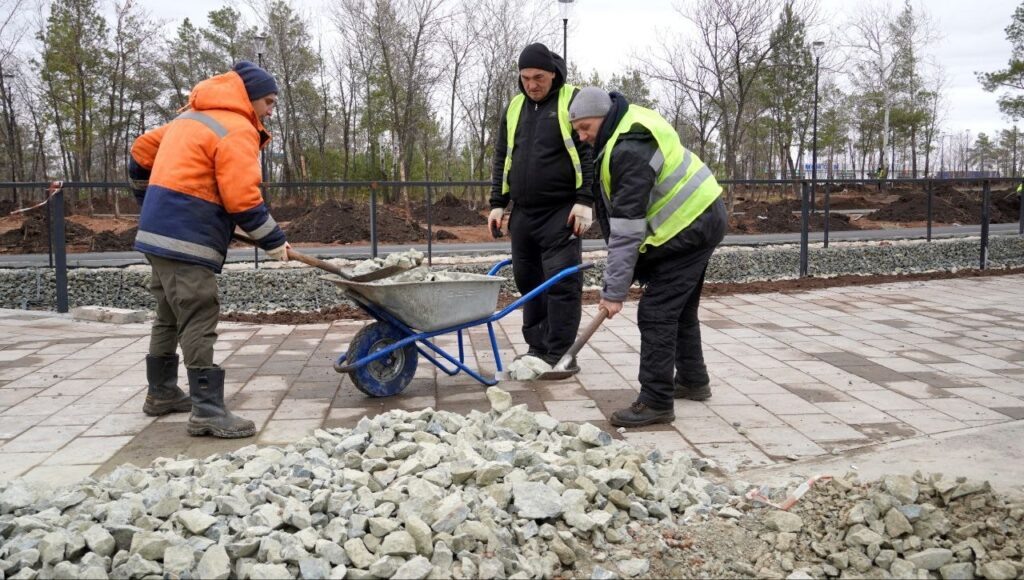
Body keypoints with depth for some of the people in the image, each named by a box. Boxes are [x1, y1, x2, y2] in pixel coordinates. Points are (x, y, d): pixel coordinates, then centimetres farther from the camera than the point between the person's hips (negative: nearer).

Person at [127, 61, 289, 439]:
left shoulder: (191, 118, 20)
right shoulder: (237, 130, -10)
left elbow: (141, 152, 25)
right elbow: (242, 200, -17)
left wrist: (153, 205, 34)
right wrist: (273, 241, -7)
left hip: (159, 232, 10)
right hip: (188, 240, -10)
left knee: (169, 318, 19)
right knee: (199, 324, -10)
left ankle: (161, 393, 30)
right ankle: (207, 410, -9)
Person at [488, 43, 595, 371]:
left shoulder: (574, 101, -3)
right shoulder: (515, 107, 15)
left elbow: (590, 153, -8)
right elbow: (502, 158, 18)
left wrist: (585, 200, -16)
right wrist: (498, 204, 12)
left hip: (562, 212, -6)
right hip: (523, 212, 6)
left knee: (561, 281, -7)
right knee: (528, 279, 9)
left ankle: (561, 354, 0)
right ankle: (537, 348, 20)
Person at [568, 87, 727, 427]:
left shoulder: (630, 150, -27)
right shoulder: (629, 123, 6)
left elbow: (627, 228, -29)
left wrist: (615, 291, -27)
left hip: (687, 228, -11)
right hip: (700, 218, 11)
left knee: (656, 314, -10)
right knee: (681, 307, 21)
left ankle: (656, 403, -4)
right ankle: (693, 380, 37)